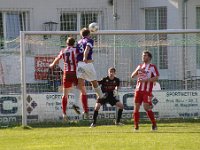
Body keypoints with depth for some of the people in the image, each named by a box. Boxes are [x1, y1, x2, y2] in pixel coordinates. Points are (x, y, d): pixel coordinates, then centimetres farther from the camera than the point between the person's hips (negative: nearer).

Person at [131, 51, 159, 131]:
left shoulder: (152, 67, 1)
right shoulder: (140, 66, 18)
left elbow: (156, 77, -9)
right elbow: (132, 76, 16)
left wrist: (145, 80, -17)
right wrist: (137, 70, -4)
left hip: (147, 91, -5)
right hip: (138, 90, 5)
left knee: (146, 107, -13)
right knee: (136, 107, -1)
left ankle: (154, 125, -1)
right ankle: (136, 126, 4)